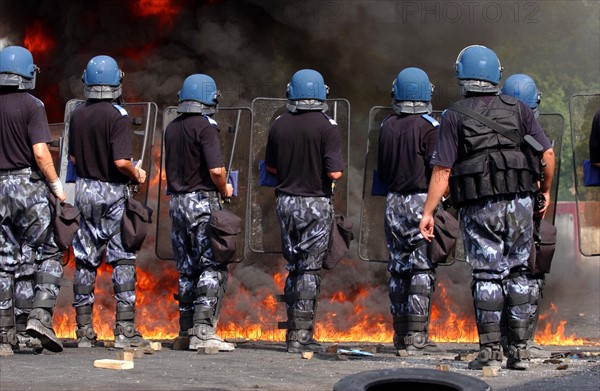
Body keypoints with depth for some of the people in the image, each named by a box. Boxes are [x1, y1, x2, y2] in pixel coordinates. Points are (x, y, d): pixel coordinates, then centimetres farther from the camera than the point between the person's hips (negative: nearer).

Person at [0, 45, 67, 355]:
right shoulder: (31, 106, -7)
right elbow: (40, 154, -14)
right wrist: (57, 186, -3)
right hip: (28, 186, -5)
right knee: (48, 254, 6)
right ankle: (40, 315, -11)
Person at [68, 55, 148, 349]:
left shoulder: (77, 115, 4)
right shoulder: (117, 116, -14)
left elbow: (72, 157, 10)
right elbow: (121, 161, -21)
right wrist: (137, 175, -2)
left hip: (84, 190, 5)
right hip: (112, 192, -5)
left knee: (85, 261, 9)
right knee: (123, 260, -1)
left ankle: (84, 330, 12)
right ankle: (125, 330, -5)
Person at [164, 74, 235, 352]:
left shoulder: (171, 128, 12)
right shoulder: (205, 127, -11)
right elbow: (216, 169, -19)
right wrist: (224, 189, -1)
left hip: (176, 201, 8)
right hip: (203, 202, -8)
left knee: (187, 269, 13)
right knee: (213, 268, -6)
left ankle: (187, 329, 15)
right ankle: (203, 331, -13)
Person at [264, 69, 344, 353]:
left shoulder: (279, 125, 2)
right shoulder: (327, 127, -12)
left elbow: (270, 167, 10)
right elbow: (335, 172, -16)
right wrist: (333, 171, 5)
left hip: (285, 201, 4)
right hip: (316, 203, -4)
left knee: (293, 267, 14)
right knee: (310, 269, -1)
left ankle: (293, 331, 19)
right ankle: (301, 336, -1)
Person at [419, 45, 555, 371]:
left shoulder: (455, 115, 1)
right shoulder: (518, 109, 9)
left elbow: (442, 170, -5)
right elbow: (548, 154, 5)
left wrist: (428, 212, -1)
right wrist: (546, 190, 20)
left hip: (480, 207, -2)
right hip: (519, 203, 2)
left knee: (487, 276, 1)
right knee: (516, 274, 11)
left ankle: (490, 352, -2)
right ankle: (519, 350, 9)